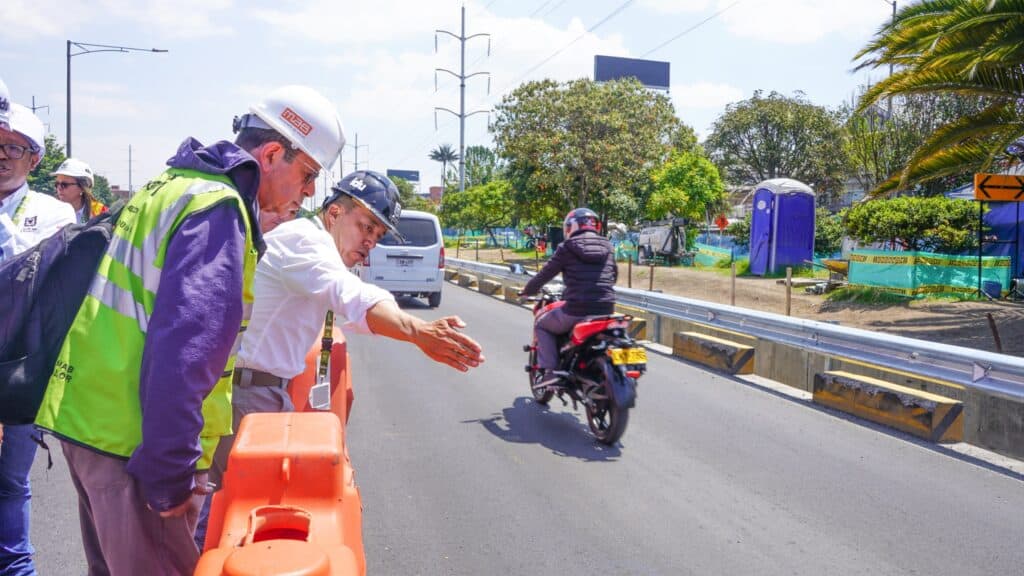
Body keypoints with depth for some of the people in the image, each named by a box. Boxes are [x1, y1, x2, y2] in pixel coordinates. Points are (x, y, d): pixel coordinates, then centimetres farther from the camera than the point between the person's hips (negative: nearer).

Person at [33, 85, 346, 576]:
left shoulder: (174, 184, 13)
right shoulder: (218, 208, -19)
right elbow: (183, 354, -27)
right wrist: (170, 477, -22)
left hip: (87, 416, 10)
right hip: (132, 441, -10)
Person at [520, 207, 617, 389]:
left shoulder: (567, 248, 0)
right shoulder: (607, 246, 14)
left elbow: (545, 274, 5)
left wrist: (527, 290, 23)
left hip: (576, 310, -5)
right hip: (606, 310, 5)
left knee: (541, 325, 20)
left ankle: (550, 370, 6)